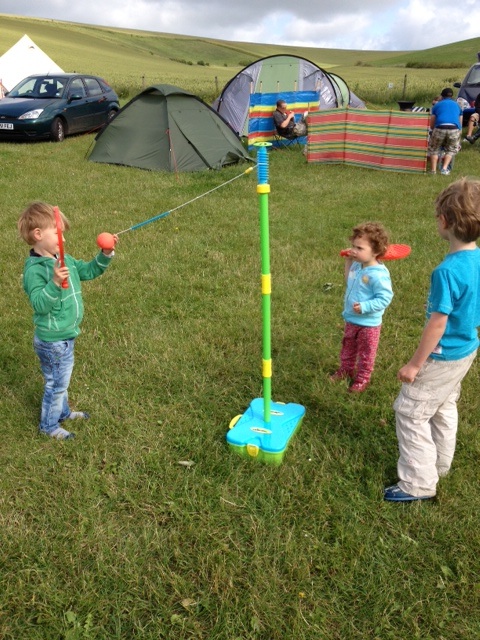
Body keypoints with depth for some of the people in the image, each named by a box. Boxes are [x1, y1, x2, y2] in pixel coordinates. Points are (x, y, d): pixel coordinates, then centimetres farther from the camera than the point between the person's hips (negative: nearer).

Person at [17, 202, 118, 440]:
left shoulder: (64, 260, 1)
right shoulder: (34, 269, -24)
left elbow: (89, 270, 12)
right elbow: (40, 305, -32)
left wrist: (105, 255, -3)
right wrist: (55, 283, -45)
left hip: (66, 336, 8)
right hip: (52, 341, -8)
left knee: (60, 380, 27)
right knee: (57, 383, 10)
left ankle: (62, 412, 47)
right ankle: (49, 425, 30)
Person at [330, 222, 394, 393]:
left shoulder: (378, 274, -28)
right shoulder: (357, 266, -2)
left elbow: (384, 298, -28)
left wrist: (364, 307, -35)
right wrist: (348, 263, 9)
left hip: (368, 323, -8)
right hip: (351, 319, 8)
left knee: (365, 353, 14)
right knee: (347, 347, 26)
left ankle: (362, 379, 31)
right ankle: (346, 369, 46)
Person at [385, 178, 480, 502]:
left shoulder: (448, 271, -30)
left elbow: (438, 323, -26)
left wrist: (415, 364, -16)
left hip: (443, 358, -9)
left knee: (410, 411, 4)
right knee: (444, 407, 26)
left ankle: (419, 484, 14)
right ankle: (440, 463, 44)